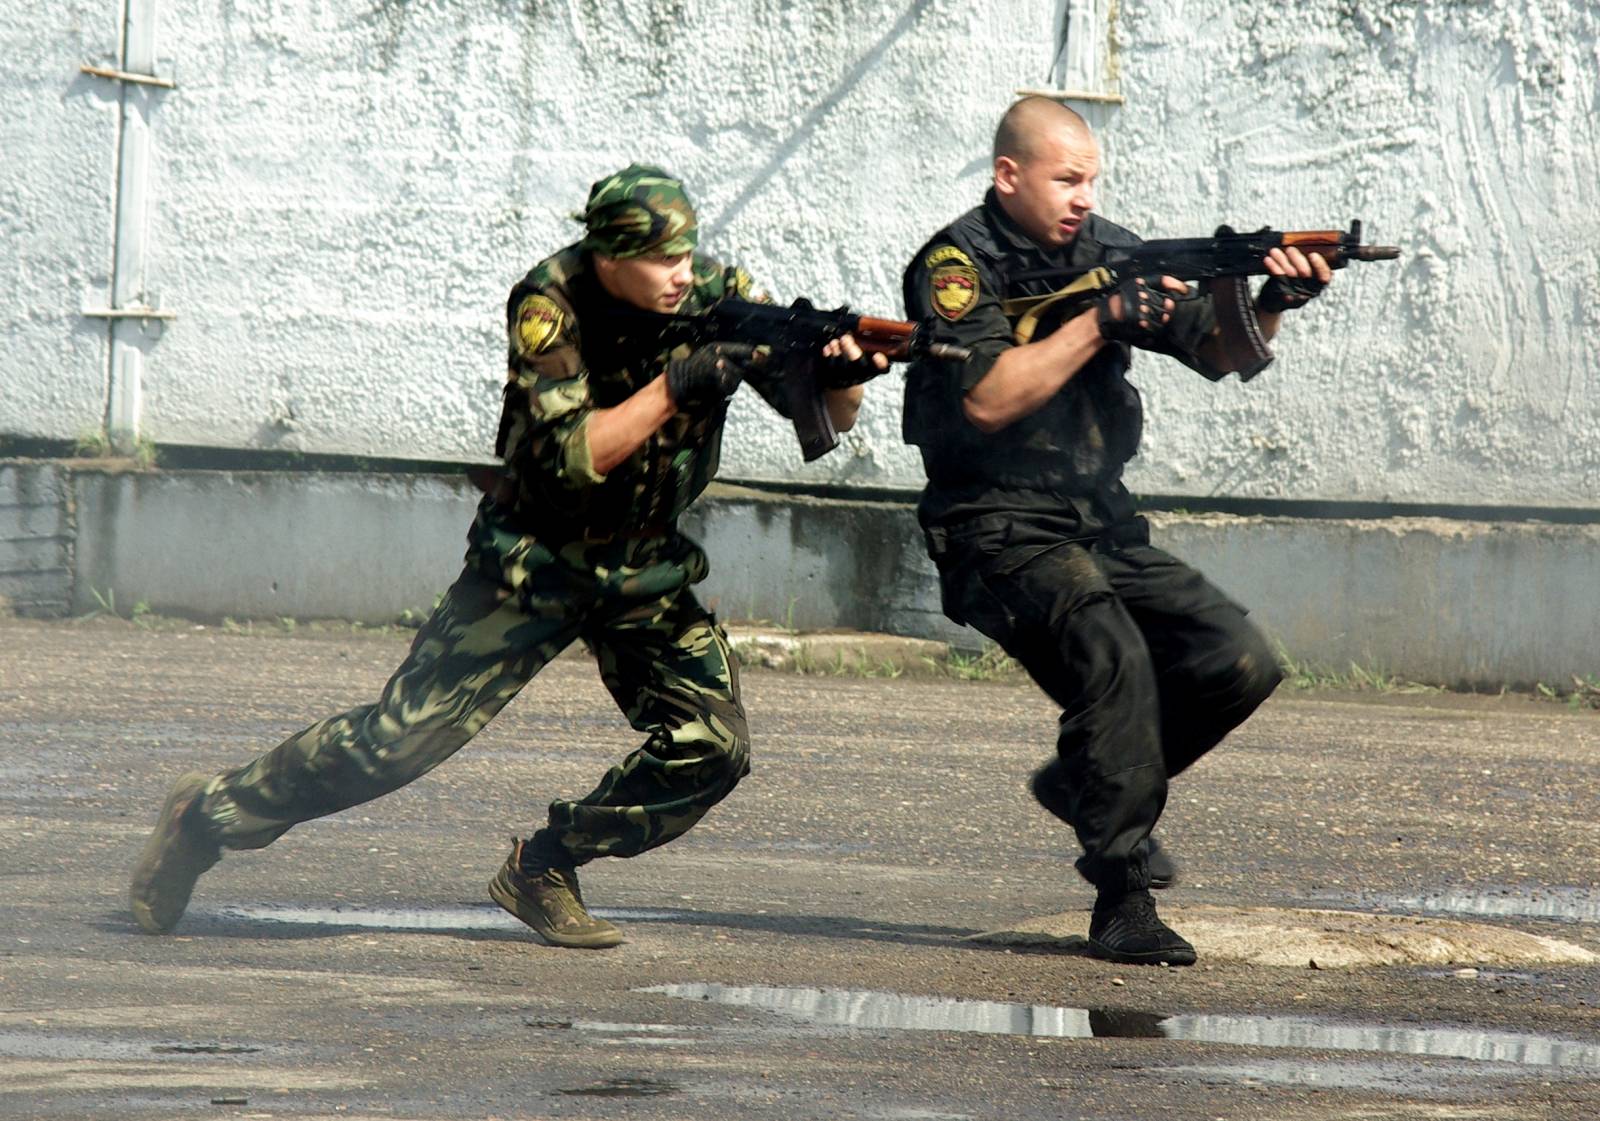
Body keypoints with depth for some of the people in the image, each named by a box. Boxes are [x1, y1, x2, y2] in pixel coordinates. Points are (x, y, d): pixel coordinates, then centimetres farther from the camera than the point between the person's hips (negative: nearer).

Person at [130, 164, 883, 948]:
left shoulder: (716, 298, -10)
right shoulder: (552, 304, -20)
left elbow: (829, 419, -7)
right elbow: (574, 458, -28)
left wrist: (841, 374, -30)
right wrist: (675, 386, -37)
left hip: (647, 569, 4)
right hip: (533, 561, -4)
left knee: (712, 749, -11)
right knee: (400, 737, -8)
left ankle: (543, 871, 6)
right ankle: (207, 816, 8)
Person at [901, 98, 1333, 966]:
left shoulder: (1108, 251, 9)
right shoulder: (958, 262, -8)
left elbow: (1217, 349, 5)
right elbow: (988, 399, -22)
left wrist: (1269, 306, -16)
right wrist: (1102, 321, -22)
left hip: (1103, 527, 7)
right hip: (999, 531, -6)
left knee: (1240, 663, -7)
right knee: (1113, 657, -30)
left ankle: (1089, 782, 17)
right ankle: (1122, 902, -24)